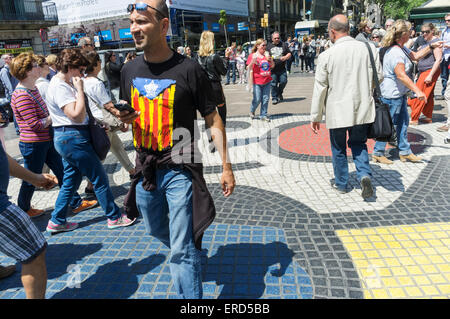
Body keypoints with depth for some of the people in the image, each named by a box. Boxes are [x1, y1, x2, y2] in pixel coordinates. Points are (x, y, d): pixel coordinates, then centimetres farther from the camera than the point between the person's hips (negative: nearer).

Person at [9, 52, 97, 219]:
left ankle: (76, 203, 23)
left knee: (62, 172, 12)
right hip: (33, 144, -9)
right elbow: (35, 124, -24)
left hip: (47, 141, 9)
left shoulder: (33, 88, 8)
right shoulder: (21, 96, -22)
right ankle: (23, 209, 33)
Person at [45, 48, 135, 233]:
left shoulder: (66, 83, 15)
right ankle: (114, 217, 10)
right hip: (72, 138, -10)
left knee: (70, 181, 16)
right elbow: (78, 115, -25)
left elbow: (79, 114, 23)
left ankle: (57, 222, 25)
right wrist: (80, 89, -19)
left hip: (69, 139, 10)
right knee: (100, 178, -1)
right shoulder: (59, 87, -16)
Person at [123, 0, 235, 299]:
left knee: (182, 251, -4)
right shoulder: (130, 70, 4)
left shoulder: (188, 69, -12)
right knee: (157, 230, 27)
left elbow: (213, 119, -7)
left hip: (179, 170, -6)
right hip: (145, 169, 7)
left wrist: (226, 166, -9)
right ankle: (193, 246, 56)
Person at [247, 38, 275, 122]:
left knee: (266, 99, 6)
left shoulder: (267, 54, 9)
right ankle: (252, 111, 26)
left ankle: (263, 115, 16)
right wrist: (253, 61, -22)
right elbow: (249, 69, -5)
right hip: (257, 82, -4)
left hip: (267, 81, 4)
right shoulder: (252, 56, -4)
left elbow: (273, 66, 14)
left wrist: (270, 59, -4)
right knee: (257, 99, -1)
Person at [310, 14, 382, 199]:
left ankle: (341, 184, 28)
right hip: (362, 109, 3)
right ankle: (364, 175, 0)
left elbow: (320, 88, -7)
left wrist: (315, 117, 1)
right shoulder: (369, 49, -2)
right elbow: (378, 77, 4)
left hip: (337, 111, -3)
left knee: (338, 149, 15)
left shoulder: (326, 55, -10)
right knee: (359, 144, 21)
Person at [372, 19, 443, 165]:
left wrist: (431, 46, 14)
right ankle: (378, 153, 9)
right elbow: (401, 75, -30)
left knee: (403, 121, 15)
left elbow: (415, 56, 24)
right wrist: (417, 91, -32)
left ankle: (405, 152, 24)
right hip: (392, 94, -11)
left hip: (399, 93, 11)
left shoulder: (401, 48, 11)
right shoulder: (395, 52, -22)